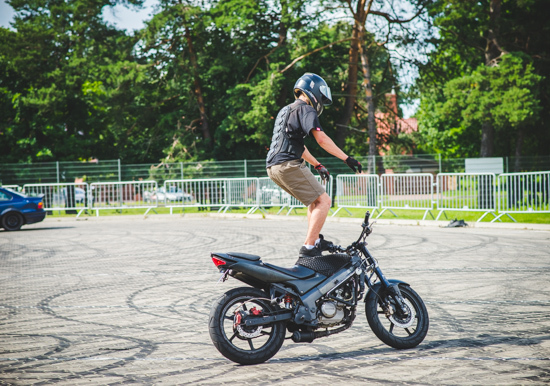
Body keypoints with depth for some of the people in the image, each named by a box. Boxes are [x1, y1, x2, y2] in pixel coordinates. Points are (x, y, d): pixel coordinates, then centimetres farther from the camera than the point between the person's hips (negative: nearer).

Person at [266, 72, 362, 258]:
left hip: (274, 166, 10)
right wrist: (347, 158, -16)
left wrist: (317, 165, 39)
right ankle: (308, 247, -18)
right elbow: (321, 139, -18)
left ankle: (316, 241, 19)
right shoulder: (306, 110, -4)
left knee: (315, 199, 23)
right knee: (323, 201, -9)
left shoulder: (286, 110, 27)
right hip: (289, 165, -10)